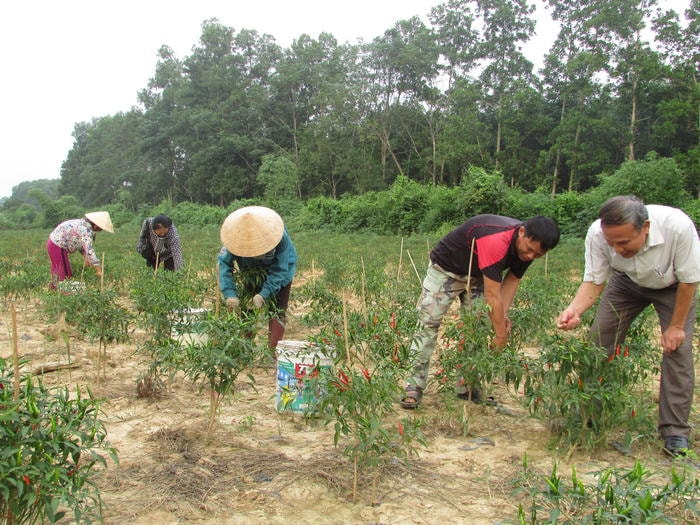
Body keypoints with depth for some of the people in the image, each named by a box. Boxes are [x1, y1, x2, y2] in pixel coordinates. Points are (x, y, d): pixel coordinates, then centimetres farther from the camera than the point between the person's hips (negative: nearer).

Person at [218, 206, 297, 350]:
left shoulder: (281, 238, -38)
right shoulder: (236, 237, -31)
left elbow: (279, 270, -33)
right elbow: (224, 262, -29)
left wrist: (264, 295, -42)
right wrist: (230, 294, -39)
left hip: (280, 273, -3)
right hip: (251, 273, 3)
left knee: (277, 311, -10)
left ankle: (273, 351, -10)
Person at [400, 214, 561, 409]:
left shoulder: (529, 246, -14)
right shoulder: (496, 241, -40)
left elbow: (512, 279, -1)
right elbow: (493, 296, -36)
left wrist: (503, 313, -15)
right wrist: (501, 336, -30)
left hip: (477, 275, 8)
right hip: (445, 269, -7)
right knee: (428, 324, -11)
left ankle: (467, 386, 10)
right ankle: (414, 387, -7)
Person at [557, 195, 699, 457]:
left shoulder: (678, 227, -40)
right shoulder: (597, 234, -34)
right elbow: (593, 281, -24)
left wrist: (676, 326, -16)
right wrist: (574, 309, -44)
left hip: (672, 286, -2)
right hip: (627, 281, 2)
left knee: (678, 348, -13)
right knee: (598, 341, -6)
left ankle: (675, 432, -2)